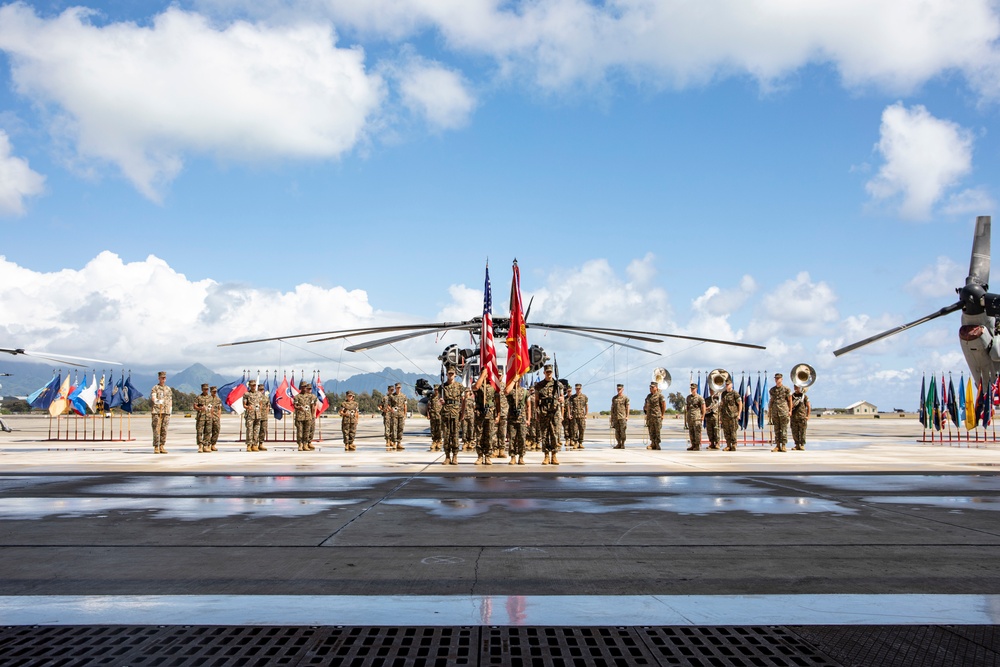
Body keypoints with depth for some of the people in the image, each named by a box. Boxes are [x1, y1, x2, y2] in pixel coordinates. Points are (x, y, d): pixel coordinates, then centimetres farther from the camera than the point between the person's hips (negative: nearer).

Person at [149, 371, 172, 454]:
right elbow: (153, 397, -14)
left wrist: (170, 413, 9)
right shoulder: (155, 388, 2)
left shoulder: (168, 389, 17)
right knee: (156, 430, -6)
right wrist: (157, 401, -38)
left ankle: (162, 447, 8)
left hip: (166, 412, 4)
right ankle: (156, 447, -3)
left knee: (164, 430, 3)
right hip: (157, 412, -4)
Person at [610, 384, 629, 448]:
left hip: (623, 417, -4)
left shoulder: (625, 398, 1)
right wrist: (611, 416, 10)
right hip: (615, 417, 4)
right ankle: (618, 444, 10)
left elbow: (627, 408, 0)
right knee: (617, 431, 4)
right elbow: (612, 407, 15)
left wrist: (627, 416, -7)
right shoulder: (614, 398, 13)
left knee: (623, 431, -4)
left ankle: (623, 444, 2)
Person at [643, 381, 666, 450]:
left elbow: (664, 405, -3)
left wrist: (662, 414, -4)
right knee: (651, 431, 5)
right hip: (649, 416, 6)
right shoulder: (648, 396, 16)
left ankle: (657, 444, 1)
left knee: (657, 431, -4)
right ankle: (653, 444, 9)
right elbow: (646, 405, 27)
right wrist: (645, 409, 9)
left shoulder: (659, 395, -3)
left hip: (657, 416, -6)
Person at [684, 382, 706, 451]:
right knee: (691, 432, 7)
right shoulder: (688, 397, 16)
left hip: (697, 418, -6)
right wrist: (685, 419, 15)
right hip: (689, 417, 6)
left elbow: (703, 407, -3)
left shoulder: (699, 397, -2)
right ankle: (693, 445, 14)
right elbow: (686, 408, 18)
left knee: (697, 431, -7)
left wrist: (703, 416, -6)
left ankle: (697, 446, -5)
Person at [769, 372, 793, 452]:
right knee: (776, 429, 4)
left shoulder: (786, 389, 1)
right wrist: (769, 410, 11)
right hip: (775, 412, 4)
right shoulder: (772, 390, 12)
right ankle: (777, 446, 6)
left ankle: (783, 446, -1)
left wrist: (790, 410, 0)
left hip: (784, 411, -4)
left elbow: (790, 400, 4)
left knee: (784, 429, -3)